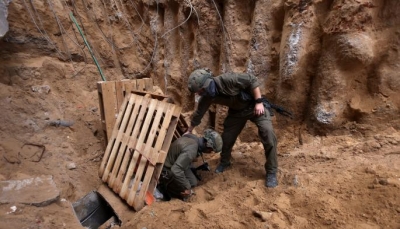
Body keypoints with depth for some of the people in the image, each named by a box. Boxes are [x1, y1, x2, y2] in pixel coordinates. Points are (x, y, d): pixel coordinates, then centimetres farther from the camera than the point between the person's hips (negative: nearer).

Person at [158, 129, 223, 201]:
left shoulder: (194, 138, -5)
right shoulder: (191, 150, -33)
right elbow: (176, 170, -37)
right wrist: (186, 187, -26)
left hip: (175, 164, 9)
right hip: (167, 170, -9)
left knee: (193, 182, 10)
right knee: (185, 194, -1)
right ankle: (162, 187, 6)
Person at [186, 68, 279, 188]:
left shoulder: (227, 80, -34)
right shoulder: (207, 97, -14)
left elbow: (252, 80, -25)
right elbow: (198, 113, 1)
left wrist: (259, 102, -26)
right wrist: (189, 131, 11)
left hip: (254, 106, -5)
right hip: (236, 112, 5)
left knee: (268, 134, -17)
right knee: (226, 137, 4)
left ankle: (271, 172, -3)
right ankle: (224, 162, 34)